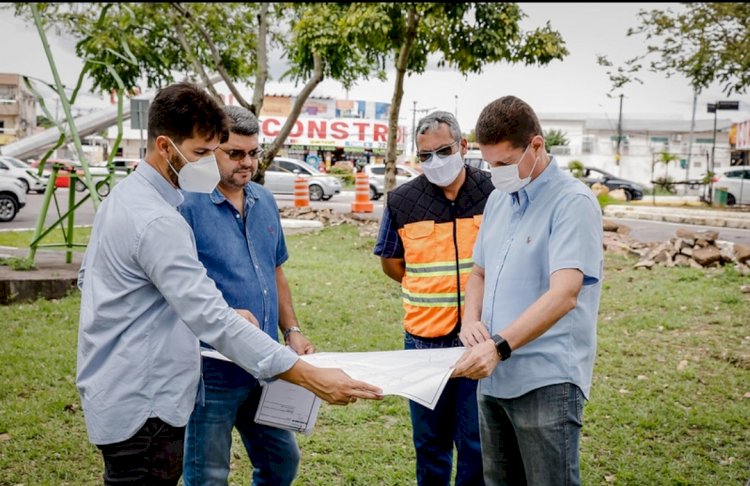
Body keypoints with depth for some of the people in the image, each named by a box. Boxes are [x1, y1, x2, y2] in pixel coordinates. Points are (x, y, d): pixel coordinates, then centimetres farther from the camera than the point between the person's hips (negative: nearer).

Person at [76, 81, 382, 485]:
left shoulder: (124, 197, 8)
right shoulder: (156, 221, -25)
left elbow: (87, 278, 18)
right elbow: (214, 320, -31)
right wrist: (311, 378, -33)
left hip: (118, 393, 10)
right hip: (141, 407, -10)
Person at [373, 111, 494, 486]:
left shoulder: (494, 192, -5)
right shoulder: (402, 201, 0)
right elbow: (390, 261, 13)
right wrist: (430, 291, 7)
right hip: (424, 338, 2)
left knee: (476, 440, 7)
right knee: (429, 440, 14)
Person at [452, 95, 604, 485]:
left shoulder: (573, 202, -13)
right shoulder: (498, 199, 11)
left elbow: (564, 293, -24)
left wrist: (499, 347, -33)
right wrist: (471, 319, -1)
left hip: (547, 382, -7)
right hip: (493, 377, 7)